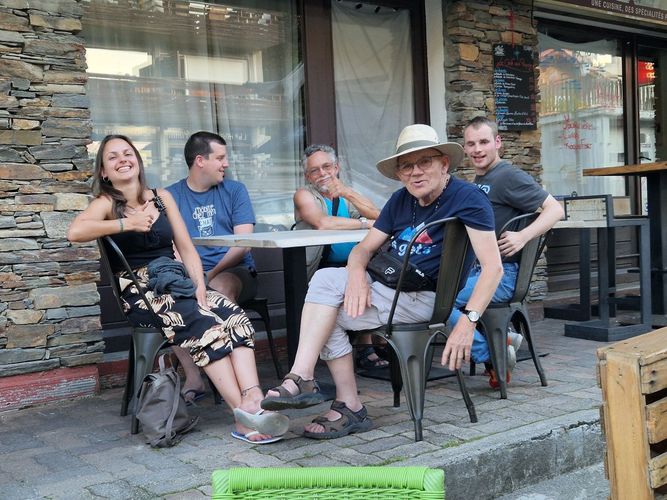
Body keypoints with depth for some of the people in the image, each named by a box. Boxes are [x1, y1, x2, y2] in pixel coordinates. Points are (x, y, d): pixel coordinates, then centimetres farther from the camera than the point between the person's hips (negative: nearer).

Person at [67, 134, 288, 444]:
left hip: (177, 283, 5)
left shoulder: (163, 198, 18)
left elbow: (186, 248, 11)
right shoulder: (107, 204, 5)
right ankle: (244, 417, -36)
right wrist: (127, 223, -13)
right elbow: (75, 232, -18)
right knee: (205, 325, -32)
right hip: (141, 292, -5)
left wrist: (200, 287, -5)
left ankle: (252, 397, -44)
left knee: (235, 316, -26)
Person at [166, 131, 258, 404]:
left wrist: (213, 273, -15)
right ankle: (193, 377, -26)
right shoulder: (170, 196, 12)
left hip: (235, 271, -1)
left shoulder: (234, 191, 13)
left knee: (220, 287, -35)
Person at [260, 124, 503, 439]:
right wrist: (357, 276, -14)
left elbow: (493, 267, -18)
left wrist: (466, 324, -29)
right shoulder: (401, 200, 13)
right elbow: (364, 248, 11)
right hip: (387, 288, 8)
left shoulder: (467, 199, -10)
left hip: (423, 300, -8)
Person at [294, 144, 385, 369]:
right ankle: (366, 348, -19)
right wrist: (364, 223, -16)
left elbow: (378, 217, -3)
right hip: (322, 269, -4)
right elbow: (322, 223, -20)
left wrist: (347, 193, -13)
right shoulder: (304, 195, 3)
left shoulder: (347, 194, 17)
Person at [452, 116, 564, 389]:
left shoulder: (509, 176, -9)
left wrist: (523, 237, -26)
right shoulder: (478, 180, 17)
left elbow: (555, 209, -13)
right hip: (476, 268, 10)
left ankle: (493, 356, -6)